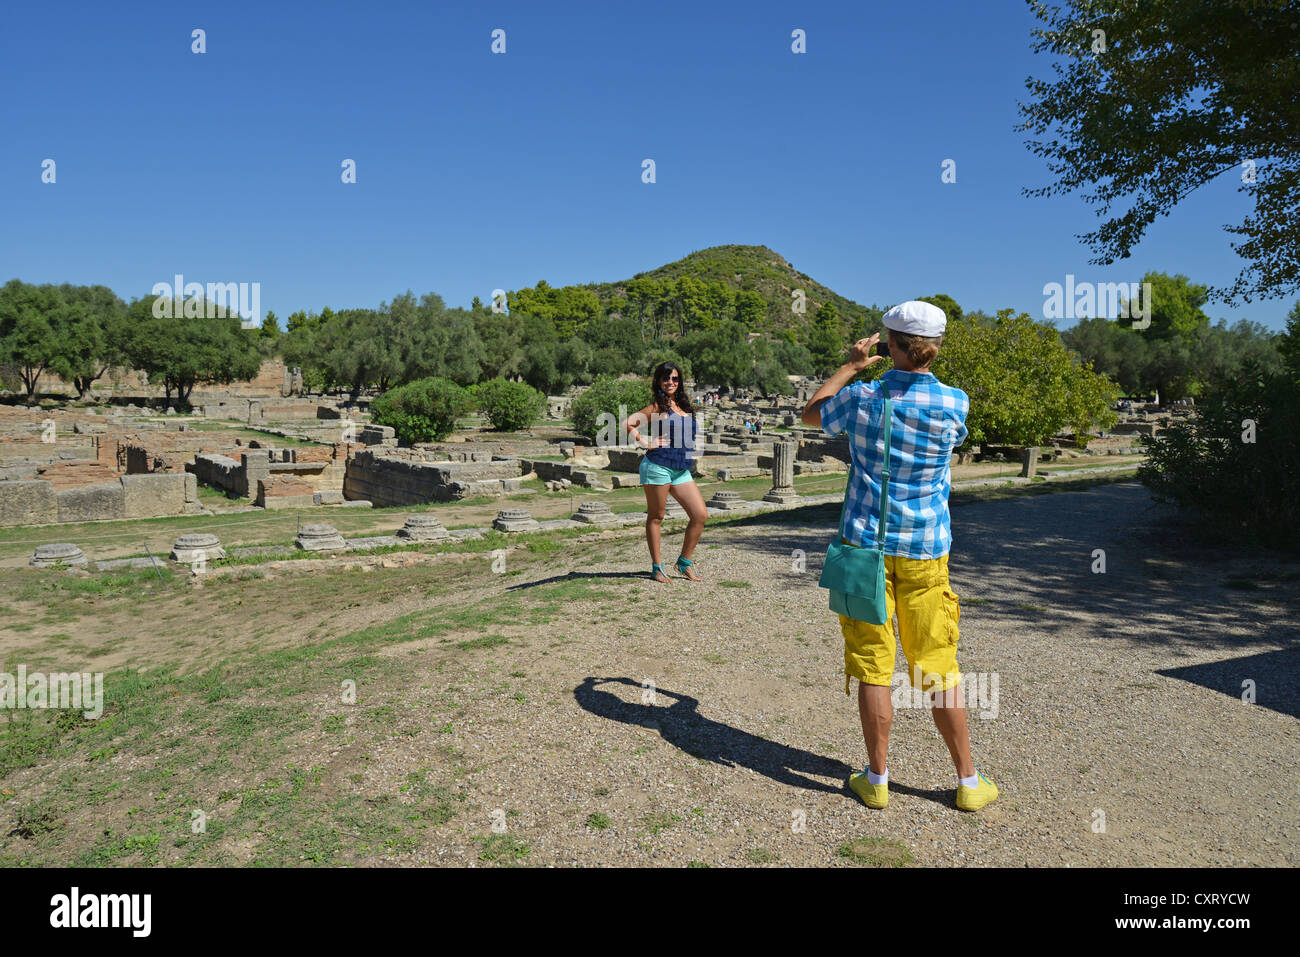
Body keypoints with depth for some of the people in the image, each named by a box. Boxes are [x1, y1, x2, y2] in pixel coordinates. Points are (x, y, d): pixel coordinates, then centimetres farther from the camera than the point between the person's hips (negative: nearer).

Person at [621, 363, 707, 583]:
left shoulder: (683, 405, 16)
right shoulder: (658, 406, -4)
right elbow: (627, 424, -11)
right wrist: (647, 443, -10)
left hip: (681, 470, 7)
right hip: (658, 465, -7)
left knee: (700, 515, 0)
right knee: (656, 517, 2)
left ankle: (684, 562, 12)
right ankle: (656, 567, 11)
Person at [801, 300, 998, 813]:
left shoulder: (862, 398, -8)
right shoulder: (955, 404, -7)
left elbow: (811, 412, 13)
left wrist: (851, 366, 22)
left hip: (867, 543, -1)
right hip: (924, 550, 1)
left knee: (872, 666, 6)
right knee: (938, 668, 11)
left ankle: (877, 780, 16)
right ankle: (969, 782, 22)